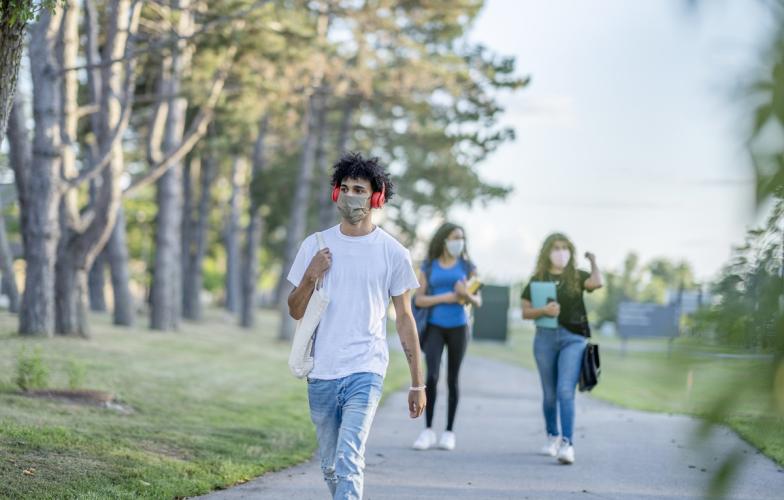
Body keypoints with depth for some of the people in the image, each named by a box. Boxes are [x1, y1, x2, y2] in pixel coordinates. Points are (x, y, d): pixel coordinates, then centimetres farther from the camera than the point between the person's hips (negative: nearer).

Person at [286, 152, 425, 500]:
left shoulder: (393, 253, 1)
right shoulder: (315, 246, 7)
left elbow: (404, 319, 6)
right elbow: (295, 312, 11)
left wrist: (417, 383, 5)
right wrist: (310, 277, -9)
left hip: (365, 371, -4)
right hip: (321, 373, 4)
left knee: (348, 462, -20)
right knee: (330, 467, 13)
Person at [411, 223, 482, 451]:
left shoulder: (466, 266, 5)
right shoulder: (429, 267, 3)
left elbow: (478, 301, 5)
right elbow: (419, 300, -3)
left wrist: (466, 295, -18)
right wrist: (445, 297, -16)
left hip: (458, 327, 1)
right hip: (435, 327, -1)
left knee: (452, 379, 5)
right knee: (432, 376, -15)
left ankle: (449, 432, 13)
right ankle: (428, 430, -8)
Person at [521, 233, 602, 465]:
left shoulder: (577, 277, 5)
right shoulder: (538, 280, 8)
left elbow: (597, 282, -16)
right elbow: (525, 312, 6)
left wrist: (593, 262, 1)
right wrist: (544, 310, -14)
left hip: (573, 338, -2)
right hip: (545, 337, 2)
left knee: (565, 391, -16)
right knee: (550, 394, 12)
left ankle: (567, 444, -21)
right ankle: (552, 437, 31)